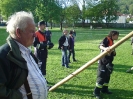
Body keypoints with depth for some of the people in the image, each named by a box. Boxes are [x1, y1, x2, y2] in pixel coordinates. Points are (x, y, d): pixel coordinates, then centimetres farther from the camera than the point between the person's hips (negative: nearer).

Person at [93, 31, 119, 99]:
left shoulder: (112, 43, 17)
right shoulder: (107, 39, -9)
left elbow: (113, 54, 19)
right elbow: (100, 46, -28)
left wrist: (113, 52, -5)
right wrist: (105, 48, -50)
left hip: (108, 62, 9)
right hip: (103, 61, -9)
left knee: (107, 76, 16)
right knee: (101, 76, -9)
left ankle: (104, 89, 30)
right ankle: (96, 92, -2)